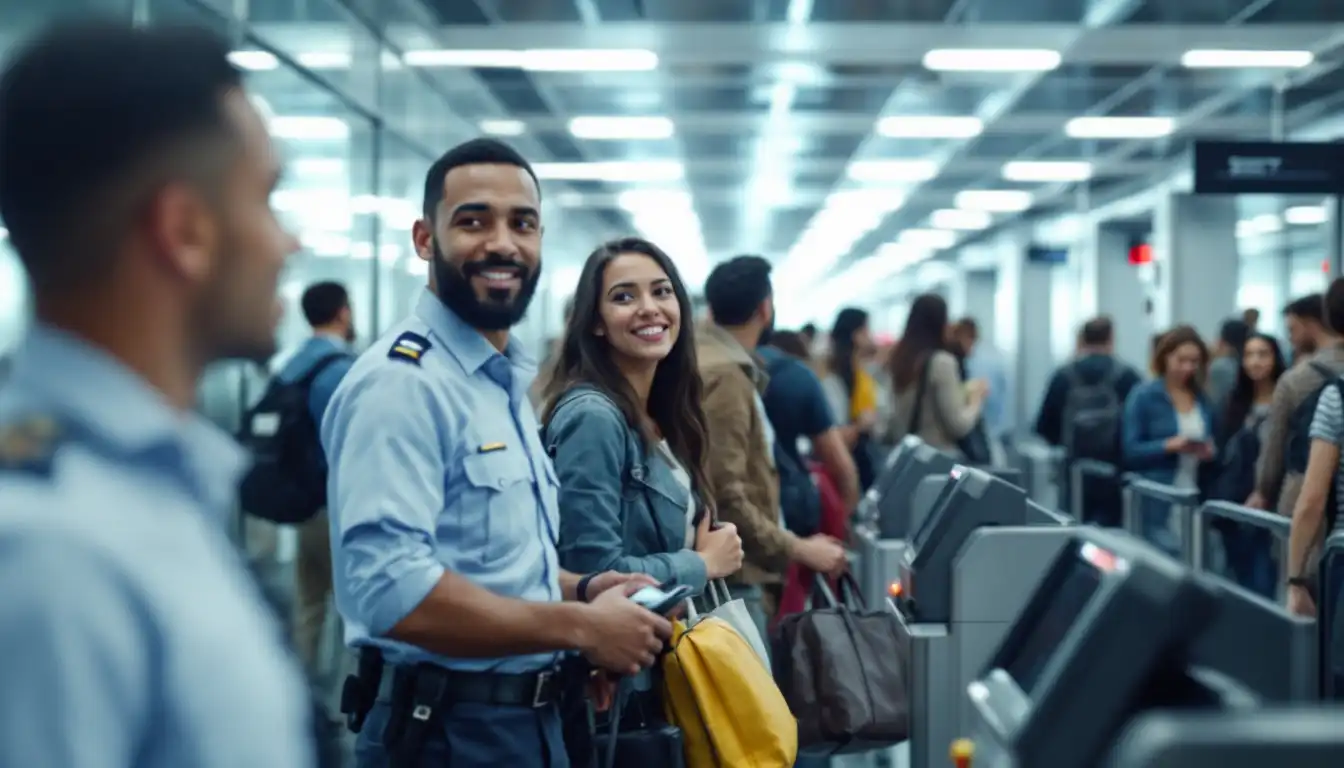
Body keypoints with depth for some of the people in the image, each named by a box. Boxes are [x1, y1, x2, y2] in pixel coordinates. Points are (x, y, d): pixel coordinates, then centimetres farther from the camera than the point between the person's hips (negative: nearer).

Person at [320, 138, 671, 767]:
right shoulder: (401, 380, -18)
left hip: (531, 717, 9)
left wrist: (578, 589, 3)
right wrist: (580, 627, -21)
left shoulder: (508, 380, 12)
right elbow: (390, 589, -29)